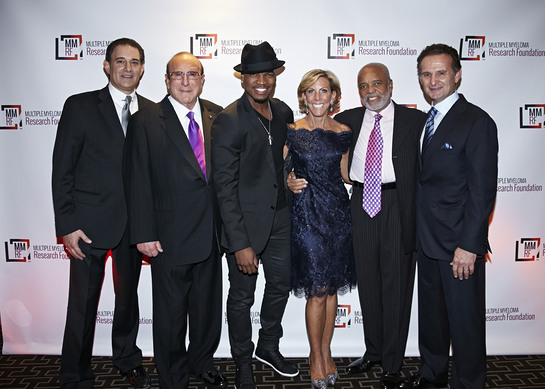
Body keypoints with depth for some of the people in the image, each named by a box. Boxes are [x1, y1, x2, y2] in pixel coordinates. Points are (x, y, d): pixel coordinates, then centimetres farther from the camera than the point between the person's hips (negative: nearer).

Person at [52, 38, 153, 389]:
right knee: (83, 304, 6)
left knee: (129, 296, 19)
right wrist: (67, 225, -10)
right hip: (90, 224, -3)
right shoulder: (80, 106, -3)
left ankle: (128, 359, 41)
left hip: (134, 224, 3)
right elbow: (62, 169, -5)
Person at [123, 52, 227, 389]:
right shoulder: (146, 122, -6)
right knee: (171, 312, 11)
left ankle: (202, 361, 44)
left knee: (208, 306, 19)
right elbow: (138, 182, -8)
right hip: (170, 236, -4)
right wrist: (144, 234, -11)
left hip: (211, 234, 4)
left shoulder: (218, 117, 5)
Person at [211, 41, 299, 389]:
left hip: (280, 219, 6)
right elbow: (225, 187, -21)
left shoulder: (284, 112, 2)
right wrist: (240, 244, -23)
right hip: (245, 223, -6)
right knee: (242, 298, 10)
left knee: (280, 285, 20)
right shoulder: (228, 121, -18)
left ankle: (269, 347, 44)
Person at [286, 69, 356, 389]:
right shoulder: (291, 131, -1)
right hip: (307, 214, -3)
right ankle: (316, 356, 20)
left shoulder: (344, 132, 7)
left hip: (338, 212, 3)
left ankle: (327, 352, 28)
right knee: (318, 291, -1)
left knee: (332, 288, 11)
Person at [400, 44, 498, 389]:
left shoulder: (477, 122, -12)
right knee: (431, 312, 21)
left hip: (459, 244, -8)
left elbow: (482, 191, -16)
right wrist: (419, 232, 9)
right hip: (427, 241, 8)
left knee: (465, 319, 6)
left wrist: (469, 246, -19)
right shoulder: (427, 120, 12)